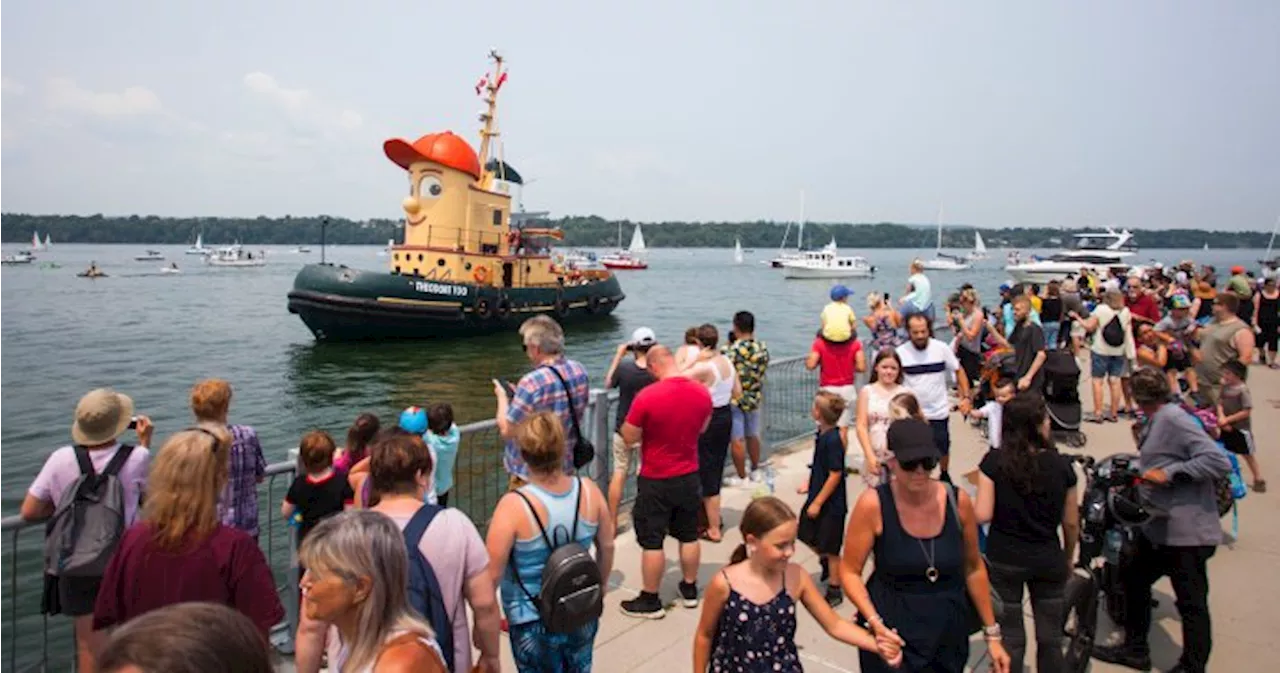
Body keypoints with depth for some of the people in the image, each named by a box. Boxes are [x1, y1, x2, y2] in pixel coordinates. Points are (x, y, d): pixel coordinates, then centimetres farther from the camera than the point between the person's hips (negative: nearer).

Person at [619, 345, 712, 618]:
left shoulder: (647, 397, -23)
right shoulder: (702, 393, -6)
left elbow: (629, 438, -13)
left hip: (655, 481, -5)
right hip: (689, 476, 5)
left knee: (652, 542, 6)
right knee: (689, 536, 19)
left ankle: (650, 600, 16)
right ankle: (690, 589, 33)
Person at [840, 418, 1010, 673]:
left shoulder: (958, 501, -8)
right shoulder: (873, 504, -17)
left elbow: (974, 568, 6)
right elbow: (849, 572, -9)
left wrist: (992, 633, 10)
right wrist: (875, 623, -22)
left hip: (949, 634, 3)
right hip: (894, 633, -3)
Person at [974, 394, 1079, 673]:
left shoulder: (994, 461, -12)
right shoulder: (1061, 465, -7)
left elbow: (982, 515, -16)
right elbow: (1072, 523, 1)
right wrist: (1068, 560, 17)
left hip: (1004, 559, -1)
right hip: (1048, 560, 1)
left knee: (1011, 640, 10)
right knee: (1050, 639, 15)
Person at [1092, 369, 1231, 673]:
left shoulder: (1173, 419, -18)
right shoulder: (1155, 423, 11)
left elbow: (1220, 462, -24)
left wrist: (1169, 473, -24)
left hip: (1186, 531, -11)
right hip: (1158, 525, 11)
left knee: (1192, 603, 2)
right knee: (1134, 578, 19)